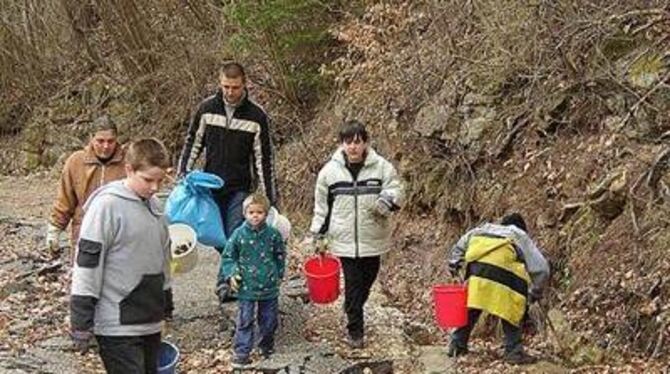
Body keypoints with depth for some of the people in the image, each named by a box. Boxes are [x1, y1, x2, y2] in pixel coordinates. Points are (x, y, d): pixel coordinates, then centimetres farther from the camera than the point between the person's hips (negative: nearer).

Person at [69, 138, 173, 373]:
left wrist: (165, 304, 24)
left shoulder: (153, 204, 11)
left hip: (150, 323, 8)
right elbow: (87, 263, -13)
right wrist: (81, 323, -15)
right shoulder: (107, 205, -12)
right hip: (118, 327, -8)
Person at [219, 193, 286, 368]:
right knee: (245, 321, 0)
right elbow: (228, 257, 1)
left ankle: (267, 346, 33)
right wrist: (230, 275, -10)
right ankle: (241, 353, 7)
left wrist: (279, 274, 13)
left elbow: (280, 255, 12)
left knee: (269, 320, 13)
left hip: (269, 287, 2)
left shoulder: (273, 234, -4)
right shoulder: (239, 235, -8)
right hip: (247, 287, -2)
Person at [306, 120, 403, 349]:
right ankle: (355, 330, 12)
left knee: (367, 281, 15)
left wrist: (386, 200, -27)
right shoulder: (330, 171, -1)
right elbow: (321, 206, 8)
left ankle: (354, 313, 40)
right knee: (352, 285, 1)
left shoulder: (382, 167, -5)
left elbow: (396, 193, -4)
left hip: (373, 240, 1)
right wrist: (316, 234, 9)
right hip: (345, 240, -1)